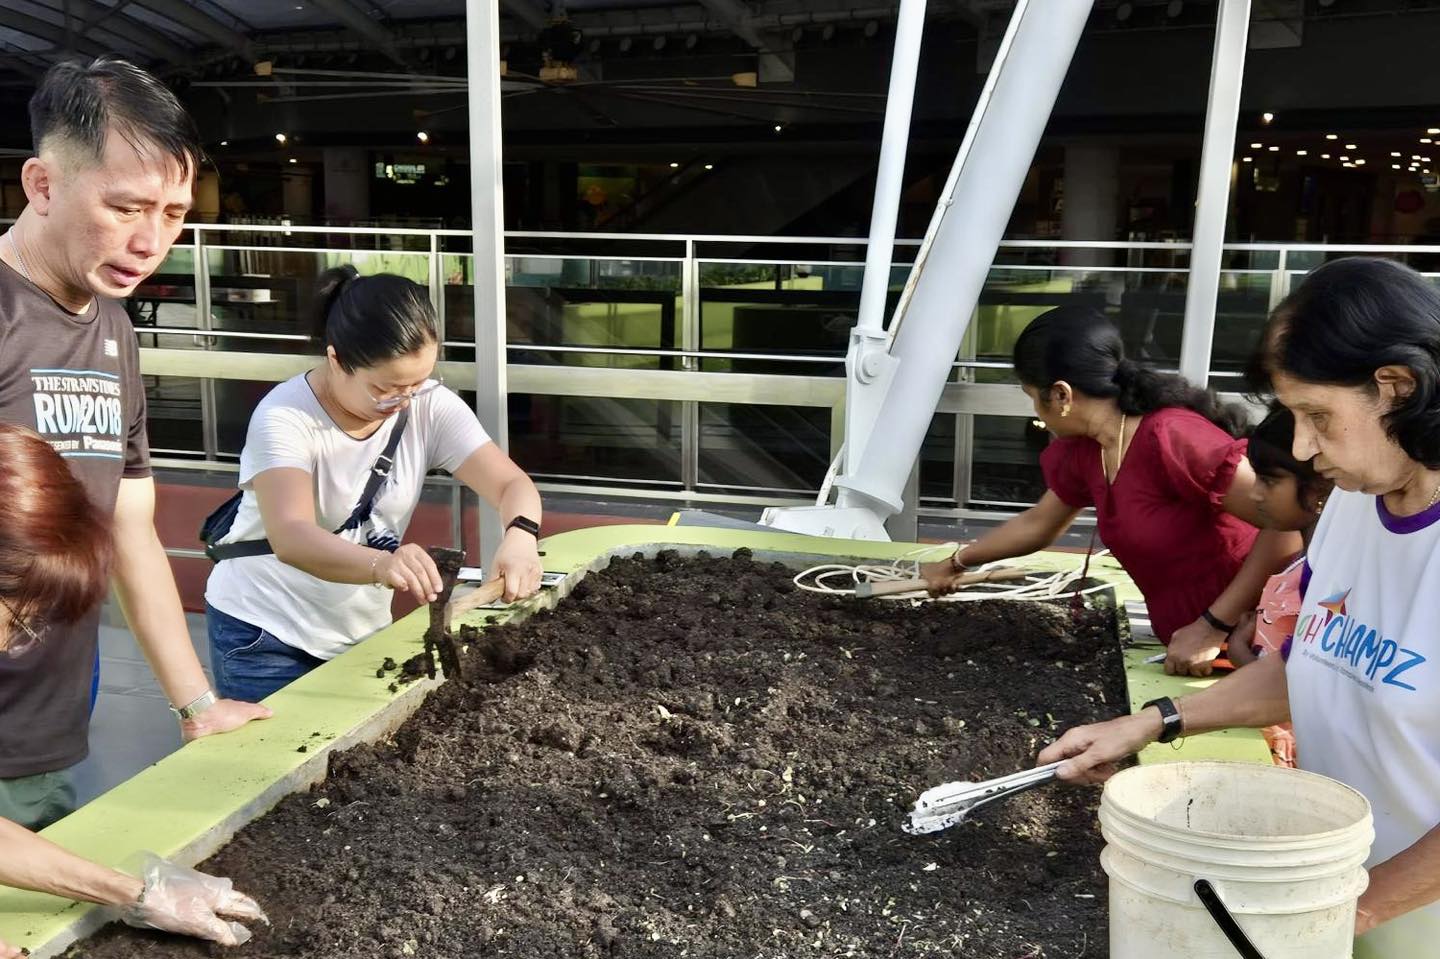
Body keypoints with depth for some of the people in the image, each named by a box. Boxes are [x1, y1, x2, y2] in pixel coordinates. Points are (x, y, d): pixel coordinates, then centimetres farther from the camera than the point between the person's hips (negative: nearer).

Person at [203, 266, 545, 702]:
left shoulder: (431, 407, -12)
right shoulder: (285, 418, -24)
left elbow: (513, 484, -19)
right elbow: (291, 538, -38)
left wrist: (520, 536, -43)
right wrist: (381, 564, -59)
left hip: (362, 630, 4)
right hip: (262, 633, -4)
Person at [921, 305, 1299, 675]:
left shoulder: (1169, 438, -24)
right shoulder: (1082, 452, 1)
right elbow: (1036, 525, 19)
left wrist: (1214, 626, -23)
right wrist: (955, 564, 25)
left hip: (1243, 645, -7)